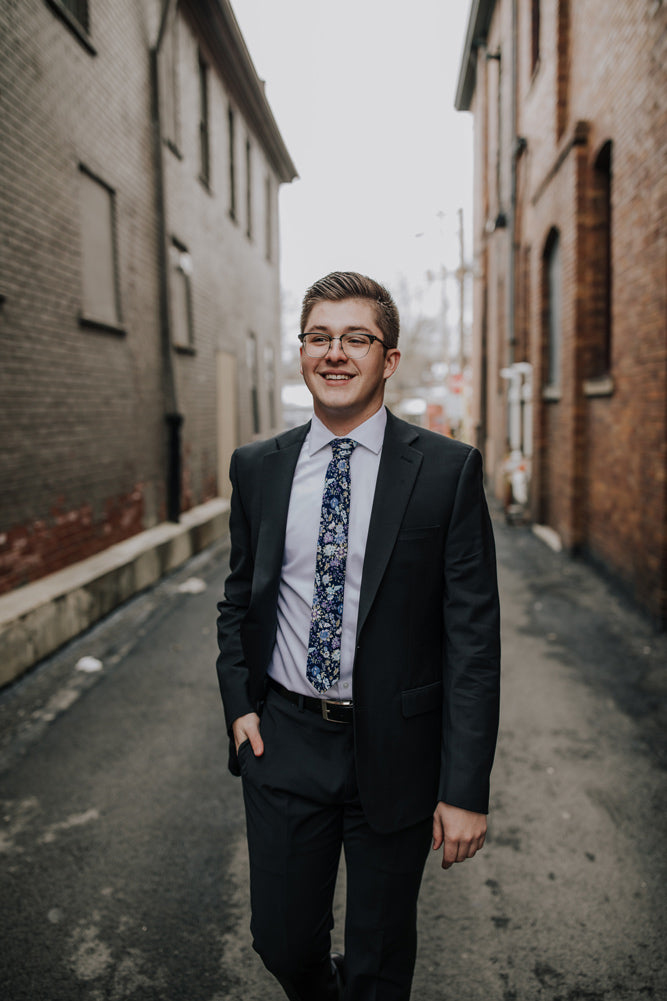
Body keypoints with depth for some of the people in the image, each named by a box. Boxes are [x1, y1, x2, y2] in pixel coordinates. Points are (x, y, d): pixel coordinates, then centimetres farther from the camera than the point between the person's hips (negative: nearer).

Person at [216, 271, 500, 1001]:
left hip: (394, 749, -2)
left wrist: (465, 789, -13)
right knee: (281, 941, 17)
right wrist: (239, 701, 1)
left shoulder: (448, 470, -10)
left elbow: (473, 633, -11)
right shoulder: (257, 467, 2)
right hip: (283, 743, 3)